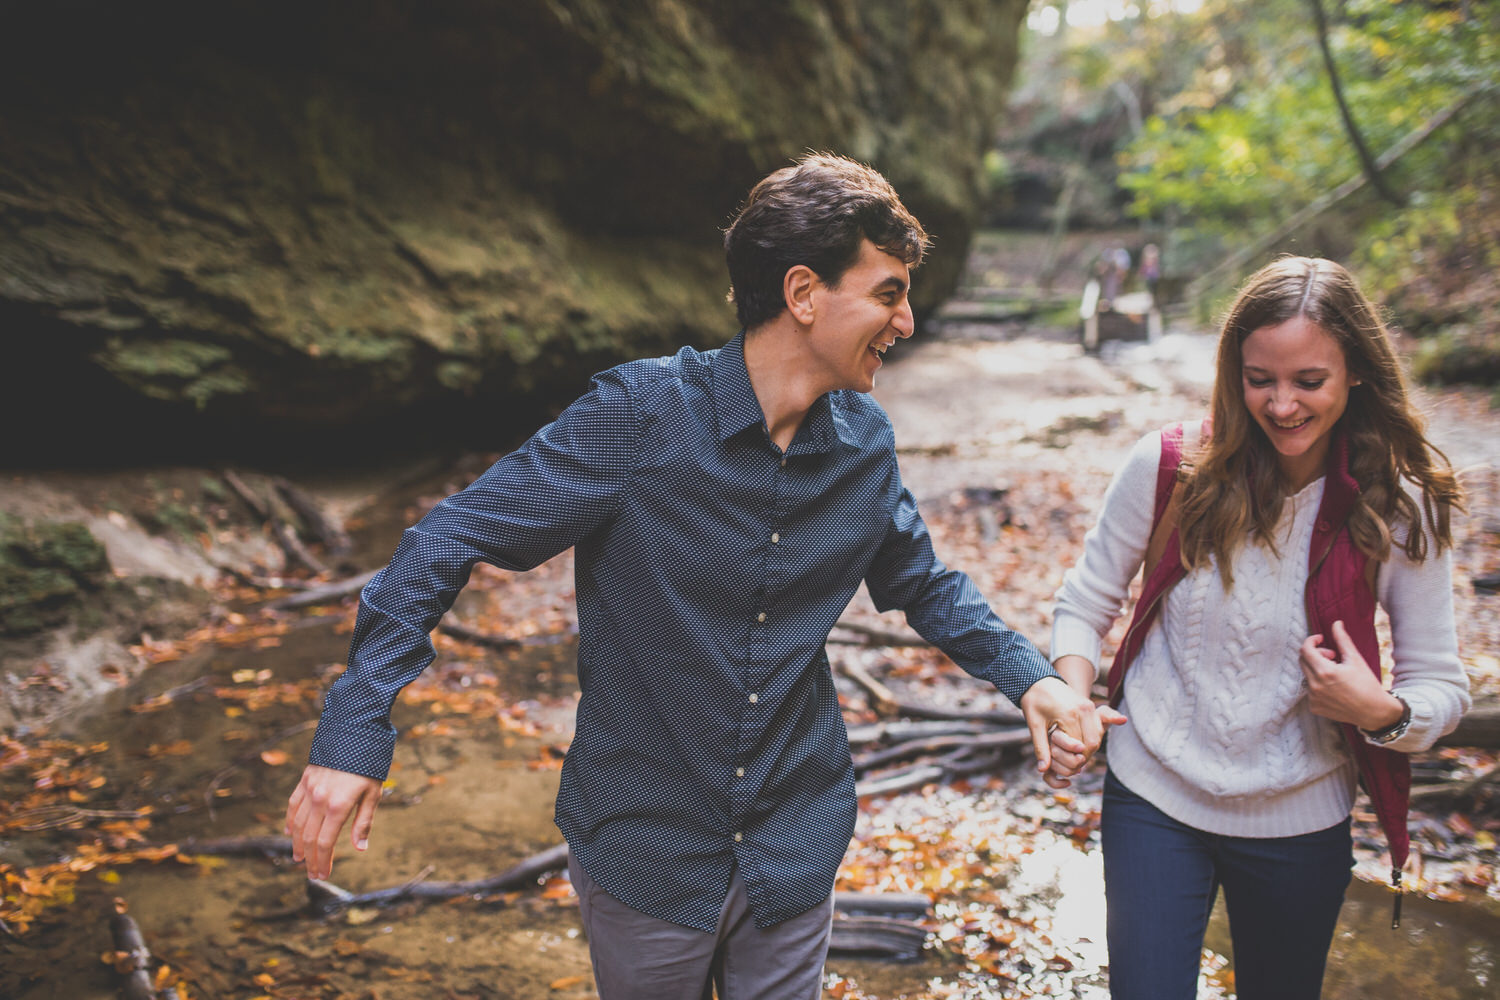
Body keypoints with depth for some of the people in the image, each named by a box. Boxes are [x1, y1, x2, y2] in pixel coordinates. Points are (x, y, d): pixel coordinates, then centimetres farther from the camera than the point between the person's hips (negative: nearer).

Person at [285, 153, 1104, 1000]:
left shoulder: (864, 441, -4)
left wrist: (1030, 675, -3)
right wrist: (355, 732, -23)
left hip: (795, 850, 4)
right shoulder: (642, 414, -20)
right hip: (645, 848, -3)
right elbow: (449, 544, -17)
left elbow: (924, 584, 12)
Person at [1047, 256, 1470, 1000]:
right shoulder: (1169, 467, -13)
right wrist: (1072, 701, -19)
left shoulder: (1400, 510, -11)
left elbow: (1443, 687, -4)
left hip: (1301, 825, 2)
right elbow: (1085, 602, -1)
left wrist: (1383, 712, -26)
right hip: (1155, 800, -1)